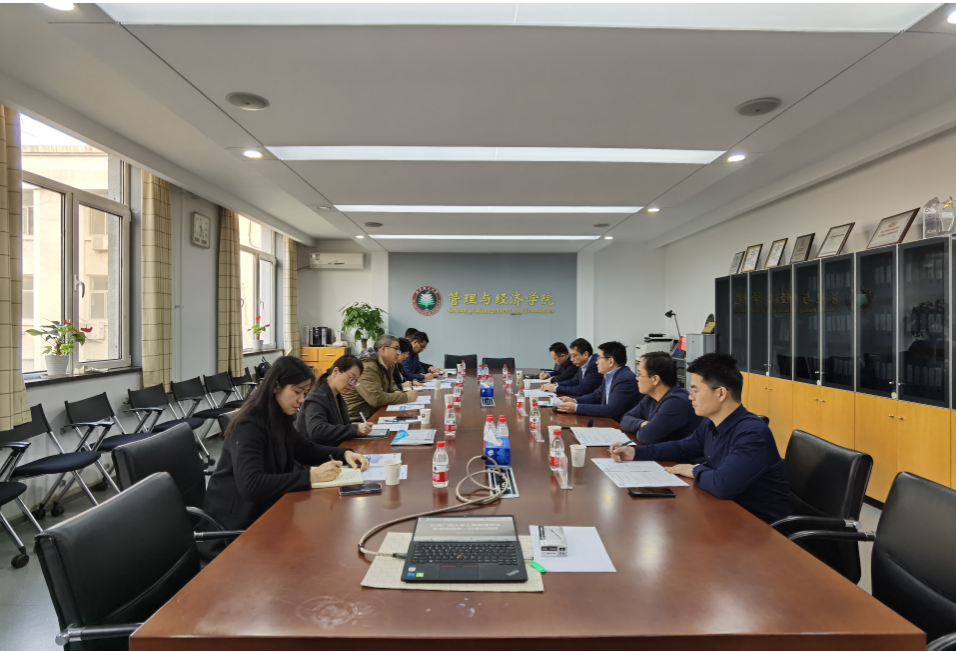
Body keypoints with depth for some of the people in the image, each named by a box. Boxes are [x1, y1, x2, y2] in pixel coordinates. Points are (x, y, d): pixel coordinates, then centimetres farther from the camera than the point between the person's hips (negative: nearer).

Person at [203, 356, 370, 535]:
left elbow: (304, 449, 14)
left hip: (263, 505, 7)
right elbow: (250, 486, -34)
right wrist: (311, 476, -37)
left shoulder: (279, 418, 1)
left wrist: (344, 454, -4)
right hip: (239, 516, -7)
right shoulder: (249, 426, -24)